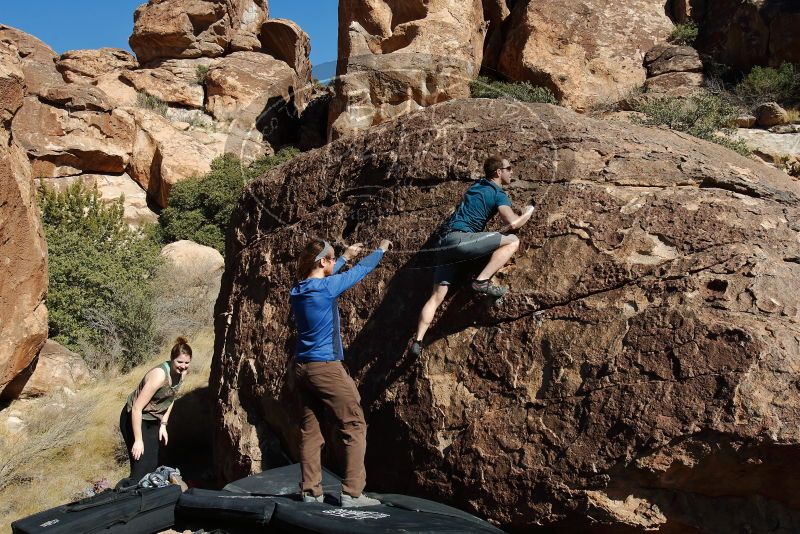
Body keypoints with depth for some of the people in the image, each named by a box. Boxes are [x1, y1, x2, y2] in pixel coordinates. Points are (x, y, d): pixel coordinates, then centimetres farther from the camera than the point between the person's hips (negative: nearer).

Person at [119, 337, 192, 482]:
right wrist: (138, 440, -28)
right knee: (141, 468, -13)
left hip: (153, 421, 8)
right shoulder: (159, 376, -32)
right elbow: (137, 408, -31)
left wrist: (163, 424, 3)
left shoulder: (182, 373, -9)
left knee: (153, 465, 11)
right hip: (135, 419, -8)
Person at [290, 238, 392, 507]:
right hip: (326, 368, -8)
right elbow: (361, 270, -1)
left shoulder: (297, 290, 6)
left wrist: (345, 256, 37)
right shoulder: (327, 287, -13)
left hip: (302, 367, 8)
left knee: (310, 430, 10)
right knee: (354, 426, 0)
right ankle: (352, 493, -2)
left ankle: (310, 492, 13)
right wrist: (381, 249, 16)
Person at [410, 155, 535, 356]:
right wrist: (528, 213, 9)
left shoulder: (477, 185, 25)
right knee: (512, 241, -5)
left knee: (437, 295, 5)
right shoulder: (498, 194, 1)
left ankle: (417, 341, -3)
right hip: (460, 238, -8)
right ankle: (482, 281, -14)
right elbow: (512, 223, -13)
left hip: (444, 242, 8)